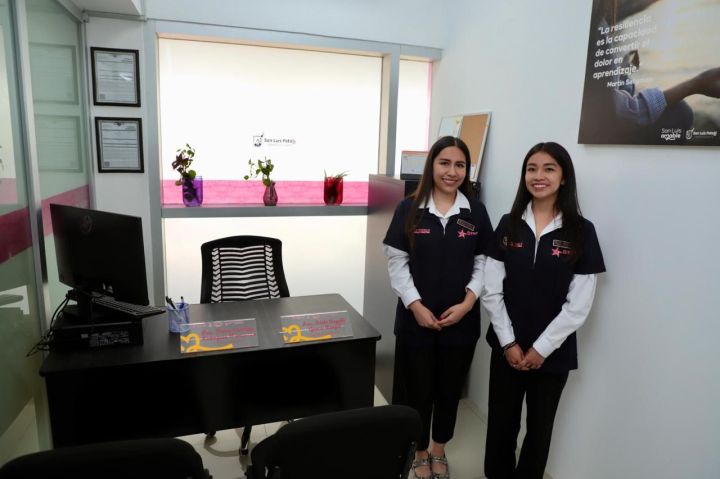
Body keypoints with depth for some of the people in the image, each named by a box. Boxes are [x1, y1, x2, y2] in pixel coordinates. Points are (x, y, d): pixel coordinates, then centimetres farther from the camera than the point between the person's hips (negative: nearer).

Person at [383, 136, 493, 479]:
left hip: (461, 321, 2)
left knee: (450, 389, 17)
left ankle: (438, 451, 41)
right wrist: (416, 305, -13)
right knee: (418, 390, 11)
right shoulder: (409, 209, -5)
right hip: (416, 320, -2)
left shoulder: (476, 212, 1)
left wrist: (467, 303, -11)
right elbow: (396, 263, -5)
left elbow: (483, 263, 2)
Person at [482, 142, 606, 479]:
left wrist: (541, 349, -10)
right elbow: (492, 291, -2)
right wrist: (508, 343, -7)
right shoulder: (508, 225, -1)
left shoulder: (582, 232, -7)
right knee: (501, 422, 13)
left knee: (539, 426, 15)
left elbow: (578, 305, -9)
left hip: (553, 352, -1)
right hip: (507, 346, 2)